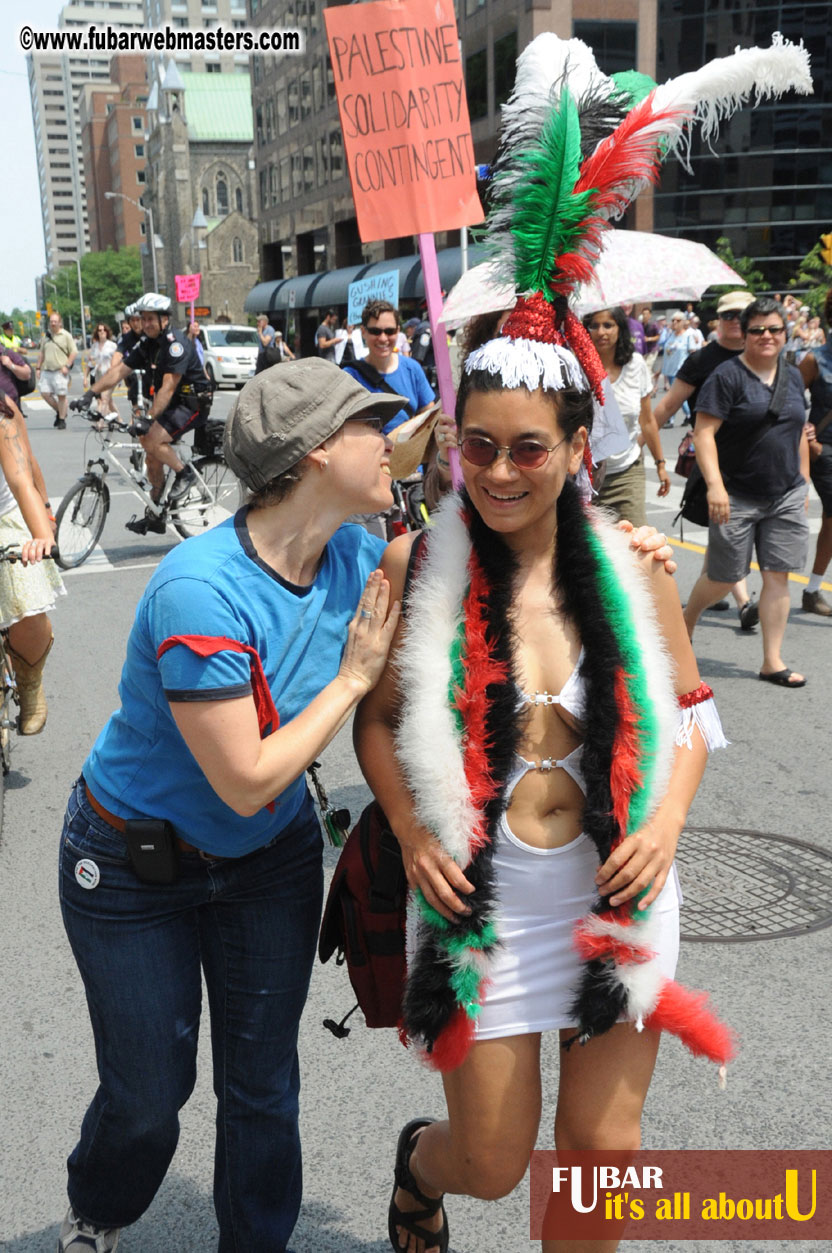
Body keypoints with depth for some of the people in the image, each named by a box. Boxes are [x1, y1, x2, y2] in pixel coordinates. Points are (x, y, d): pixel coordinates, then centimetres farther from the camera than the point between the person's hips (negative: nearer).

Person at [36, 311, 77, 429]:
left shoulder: (66, 335, -1)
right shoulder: (46, 336, 16)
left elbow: (74, 352, -4)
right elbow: (41, 353, 22)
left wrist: (67, 366, -13)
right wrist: (38, 368, 16)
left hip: (60, 371, -5)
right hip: (46, 371, 5)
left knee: (61, 396, -3)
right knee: (45, 393, -1)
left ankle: (62, 420, 7)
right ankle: (59, 412, 20)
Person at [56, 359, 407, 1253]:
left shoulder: (357, 557, -12)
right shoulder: (200, 591, -33)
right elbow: (246, 782, -29)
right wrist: (352, 675, -21)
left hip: (271, 859, 5)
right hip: (135, 865, -5)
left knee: (263, 1090, 12)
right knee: (146, 1097, 12)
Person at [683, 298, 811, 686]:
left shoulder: (793, 376, 11)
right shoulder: (727, 376, -9)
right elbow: (704, 432, -15)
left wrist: (803, 483, 16)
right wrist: (715, 484, -25)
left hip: (787, 496, 5)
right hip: (737, 497, -5)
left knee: (777, 576, 3)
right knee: (723, 577, 3)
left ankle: (773, 662, 9)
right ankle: (686, 622, 33)